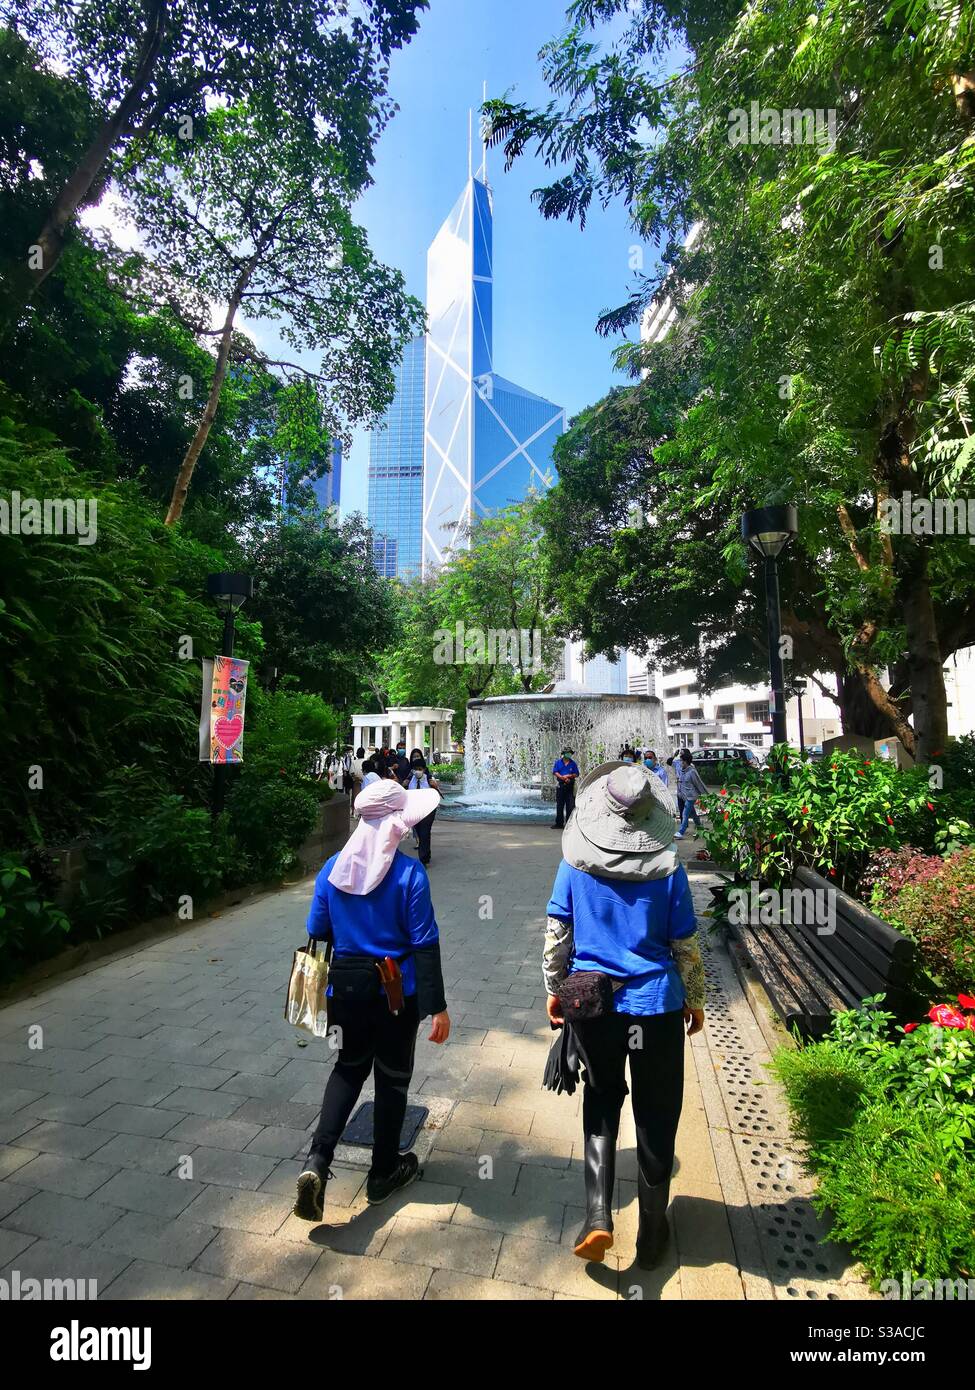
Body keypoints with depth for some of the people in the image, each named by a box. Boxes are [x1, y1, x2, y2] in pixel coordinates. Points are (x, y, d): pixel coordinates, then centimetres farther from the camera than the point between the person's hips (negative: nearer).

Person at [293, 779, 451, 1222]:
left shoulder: (333, 867, -5)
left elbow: (317, 933, 3)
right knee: (392, 1076, 17)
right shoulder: (408, 872, -18)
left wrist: (322, 987, 17)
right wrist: (437, 1007, -10)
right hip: (396, 991, -3)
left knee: (350, 1067, 25)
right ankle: (384, 1172, 35)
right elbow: (424, 944, -16)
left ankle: (317, 1161, 9)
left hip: (345, 985, 4)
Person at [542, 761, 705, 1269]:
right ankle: (652, 1233, 32)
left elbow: (555, 936, -3)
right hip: (656, 1006, -1)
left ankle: (598, 1213, 12)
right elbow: (686, 947, -3)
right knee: (656, 1117, 17)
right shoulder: (667, 870, -11)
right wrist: (695, 1000, 12)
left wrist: (554, 991, 11)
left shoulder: (575, 863, -9)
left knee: (601, 1101, 23)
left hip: (591, 1003, 1)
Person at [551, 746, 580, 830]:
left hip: (570, 786, 0)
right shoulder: (558, 762, 7)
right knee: (559, 805, 4)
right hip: (560, 785, 1)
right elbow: (555, 772, 1)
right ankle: (559, 823, 12)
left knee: (570, 805, -3)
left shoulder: (573, 763, 7)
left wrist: (569, 776, -11)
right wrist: (563, 777, -13)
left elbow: (576, 774, 6)